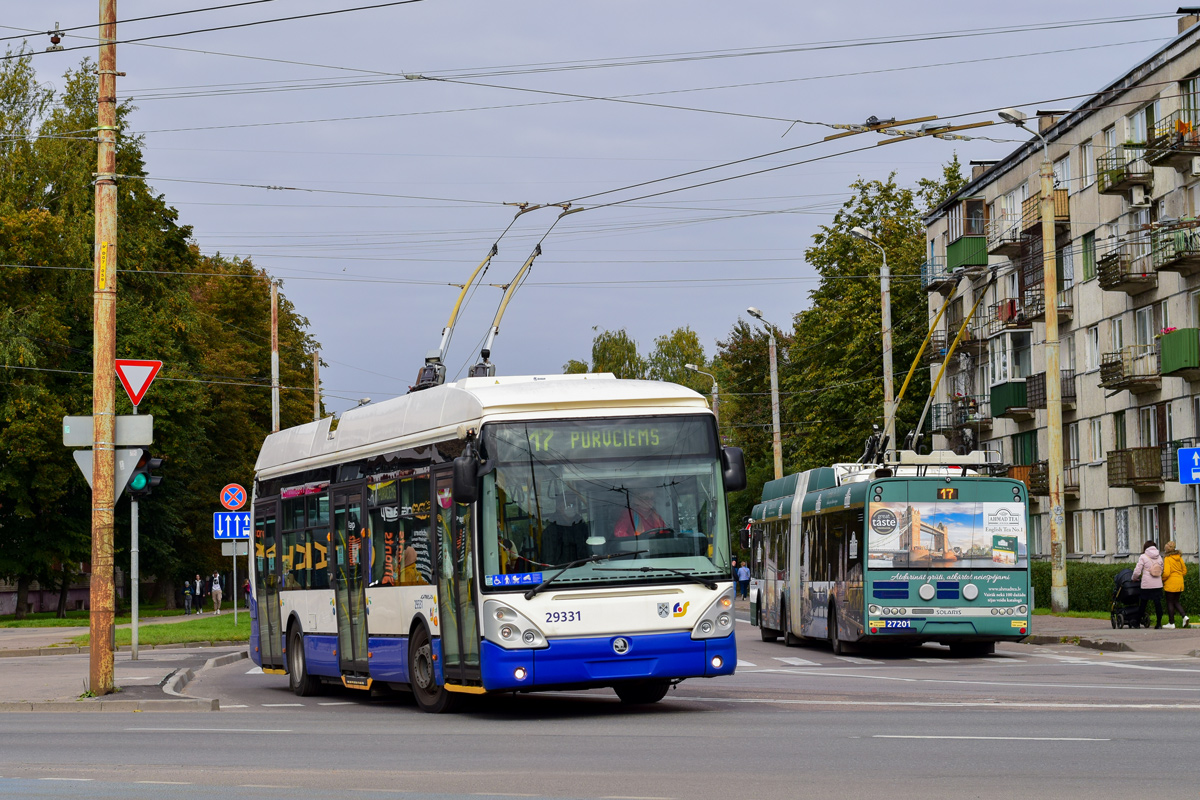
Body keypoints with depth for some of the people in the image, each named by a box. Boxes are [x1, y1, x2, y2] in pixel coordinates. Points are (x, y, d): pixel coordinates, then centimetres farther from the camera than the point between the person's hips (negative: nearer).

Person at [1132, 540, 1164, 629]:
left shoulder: (1143, 557, -3)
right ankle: (1159, 623, 0)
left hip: (1146, 585, -3)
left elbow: (1137, 571, -5)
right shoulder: (1159, 557, 10)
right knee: (1158, 602, 2)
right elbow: (1161, 571, 15)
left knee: (1143, 603, 7)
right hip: (1158, 584, 3)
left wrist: (1134, 578, 13)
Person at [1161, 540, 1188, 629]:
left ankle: (1171, 623, 7)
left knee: (1170, 603, 3)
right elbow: (1185, 570, 10)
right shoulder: (1179, 558, 5)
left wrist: (1162, 580, -3)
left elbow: (1166, 573, -20)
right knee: (1176, 602, 18)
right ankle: (1184, 616, -1)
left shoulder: (1167, 559, -14)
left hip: (1170, 584, -6)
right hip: (1180, 583, 6)